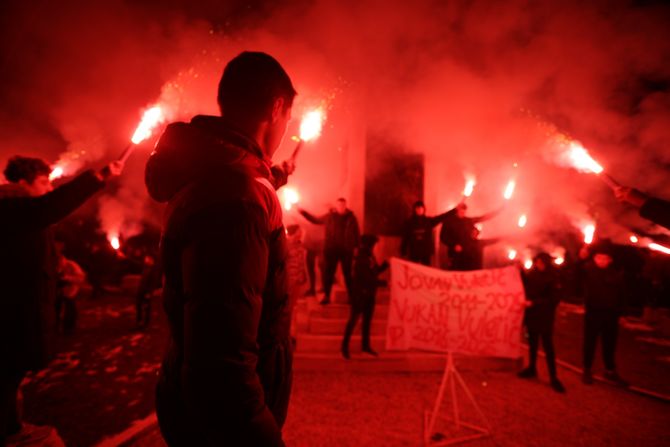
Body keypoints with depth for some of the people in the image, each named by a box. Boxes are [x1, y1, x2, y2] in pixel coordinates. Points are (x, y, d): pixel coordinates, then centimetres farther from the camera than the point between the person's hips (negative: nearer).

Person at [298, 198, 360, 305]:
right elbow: (315, 219, 14)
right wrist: (302, 212, 10)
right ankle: (326, 296, 18)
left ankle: (351, 296, 20)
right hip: (331, 250, 1)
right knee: (328, 273, 6)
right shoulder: (329, 216, 2)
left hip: (346, 250, -1)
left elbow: (356, 233, 3)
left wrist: (357, 247, -2)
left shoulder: (351, 217, -1)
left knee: (348, 273, 8)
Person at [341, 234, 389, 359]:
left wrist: (386, 264, -2)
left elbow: (376, 271, 9)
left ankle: (365, 345, 25)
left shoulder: (370, 256, 8)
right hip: (360, 293, -8)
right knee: (353, 319, -1)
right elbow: (367, 277, -22)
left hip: (370, 293, 8)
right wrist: (381, 283, -22)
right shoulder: (361, 258, -16)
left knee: (368, 319, 14)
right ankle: (345, 345, 9)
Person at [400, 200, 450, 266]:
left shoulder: (429, 221, 3)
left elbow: (442, 217, -5)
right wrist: (403, 252, -4)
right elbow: (405, 238, -1)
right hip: (414, 252, -1)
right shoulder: (409, 222, 0)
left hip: (426, 252, 1)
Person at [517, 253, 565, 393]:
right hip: (531, 314, 5)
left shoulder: (552, 277, -13)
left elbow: (553, 299, -16)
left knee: (548, 346, -2)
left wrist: (533, 303, -22)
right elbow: (525, 286, 13)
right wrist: (520, 270, 2)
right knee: (532, 343, 16)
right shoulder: (531, 274, 1)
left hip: (544, 317, -5)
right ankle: (532, 368, 31)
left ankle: (553, 378, 6)